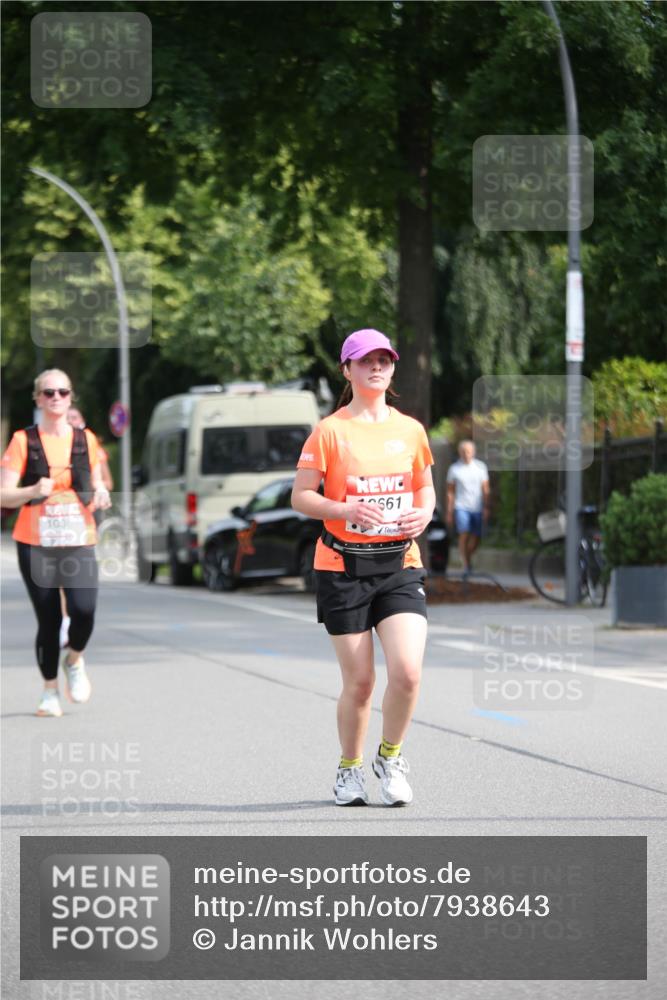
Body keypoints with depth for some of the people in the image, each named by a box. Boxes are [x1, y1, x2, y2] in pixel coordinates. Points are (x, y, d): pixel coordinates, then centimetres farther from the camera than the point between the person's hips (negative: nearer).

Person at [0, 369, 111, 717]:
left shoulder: (85, 440, 9)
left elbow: (96, 487, 19)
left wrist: (100, 494, -4)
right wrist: (34, 491, -21)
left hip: (79, 543, 1)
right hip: (35, 544, -1)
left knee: (84, 610, -18)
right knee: (48, 619, -2)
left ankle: (74, 659, 14)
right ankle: (50, 689, 17)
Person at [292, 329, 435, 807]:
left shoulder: (410, 430, 9)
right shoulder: (330, 431, -2)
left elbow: (426, 488, 20)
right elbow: (300, 496, -4)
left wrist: (423, 514, -3)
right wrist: (346, 509, -20)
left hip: (400, 563, 2)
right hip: (343, 566, -2)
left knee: (407, 671, -14)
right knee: (360, 681, -1)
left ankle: (390, 757, 10)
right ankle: (350, 769, 22)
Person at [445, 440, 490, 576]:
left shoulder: (480, 467, 6)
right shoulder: (454, 469, 3)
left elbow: (486, 489, 7)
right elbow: (450, 492, 7)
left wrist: (486, 508, -2)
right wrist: (449, 512, 5)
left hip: (477, 508, 2)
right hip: (461, 507, -2)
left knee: (477, 538, 4)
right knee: (464, 534, -17)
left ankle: (468, 558, 30)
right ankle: (466, 565, -12)